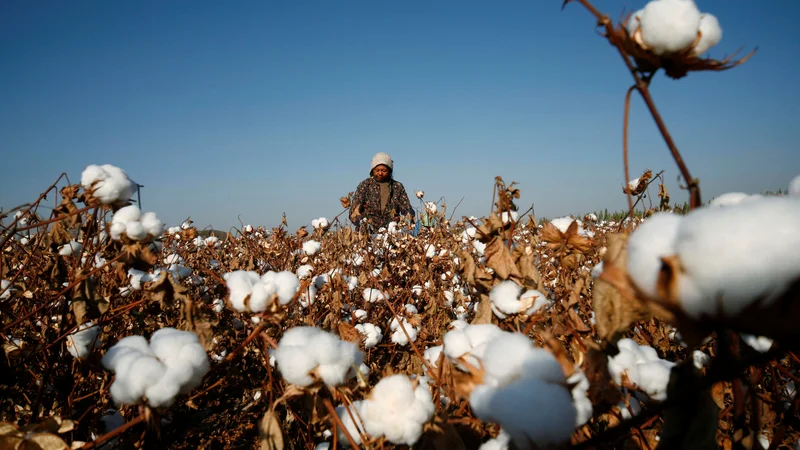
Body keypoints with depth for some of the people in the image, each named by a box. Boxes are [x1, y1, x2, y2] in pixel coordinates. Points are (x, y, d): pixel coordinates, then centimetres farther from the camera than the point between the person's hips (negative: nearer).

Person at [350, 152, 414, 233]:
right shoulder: (364, 185, 8)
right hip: (369, 232, -1)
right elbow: (353, 213, 2)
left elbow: (409, 213, 11)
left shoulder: (398, 187, 12)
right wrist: (364, 224, -18)